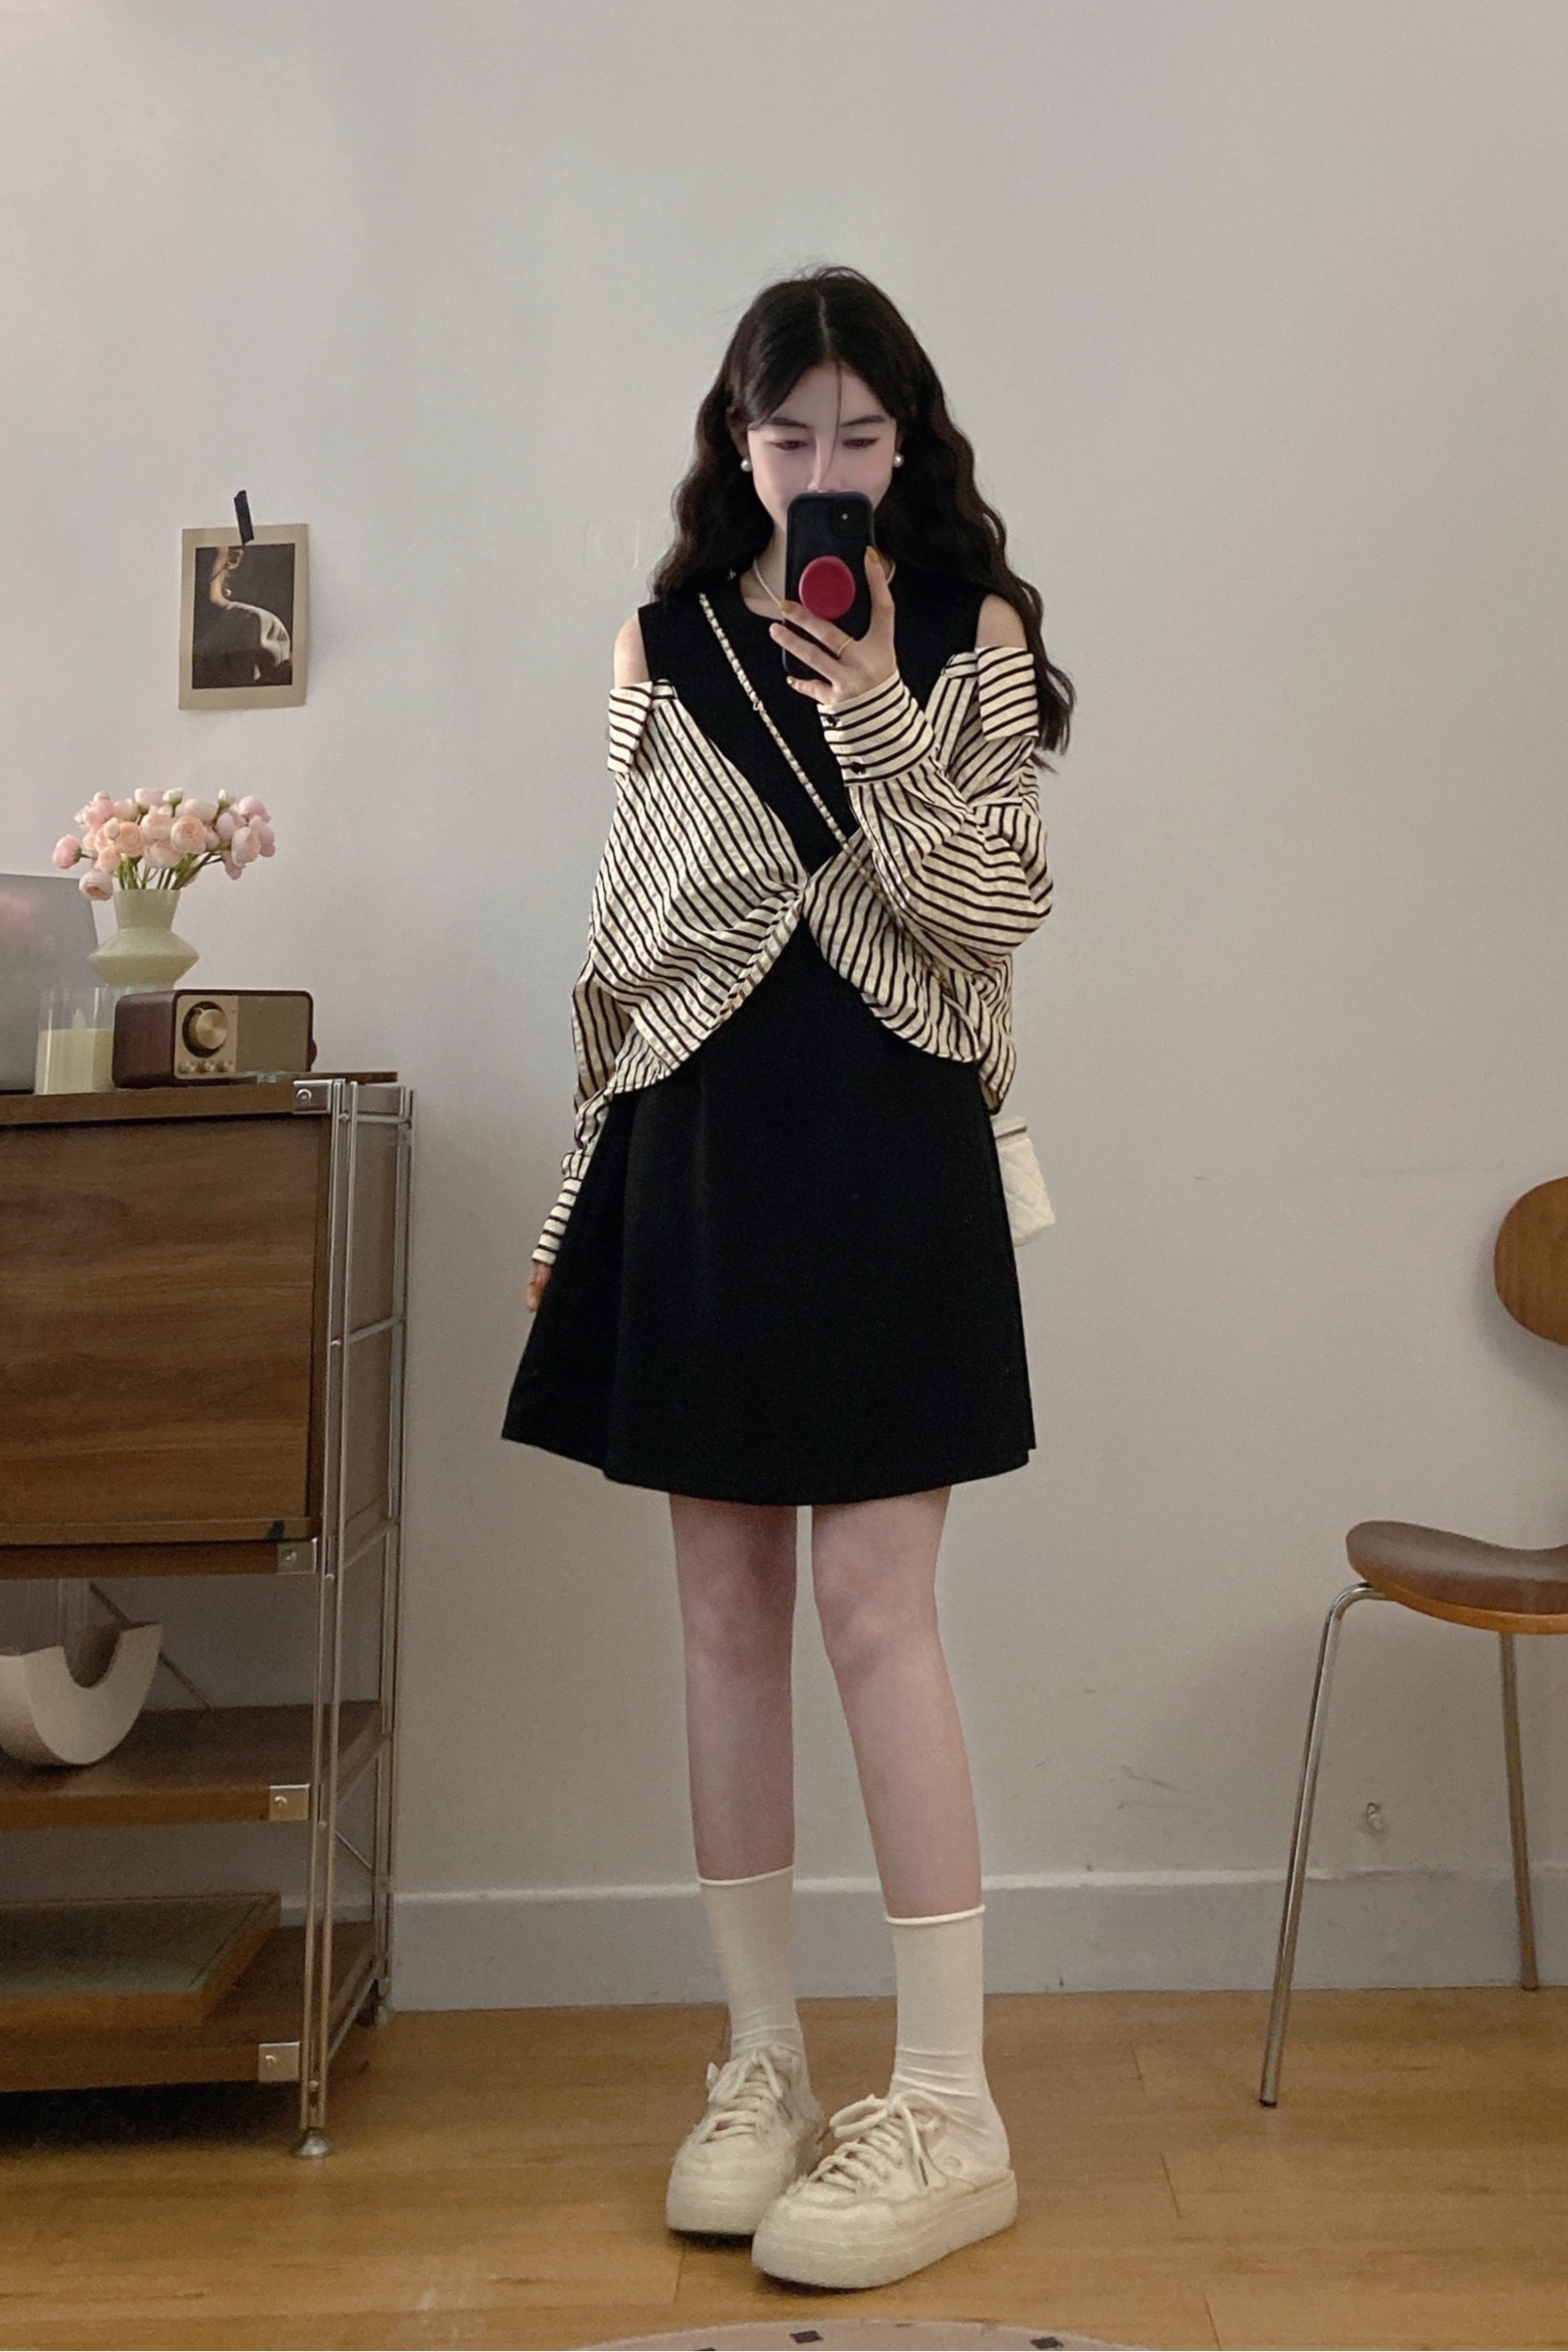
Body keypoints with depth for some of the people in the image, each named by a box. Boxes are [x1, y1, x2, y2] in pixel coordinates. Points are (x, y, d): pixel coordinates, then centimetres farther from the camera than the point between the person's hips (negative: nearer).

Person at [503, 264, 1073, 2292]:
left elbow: (997, 914, -3)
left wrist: (880, 718, -17)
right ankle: (763, 2069, 22)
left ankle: (949, 2109, 9)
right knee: (726, 1612, 7)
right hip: (697, 1157, 3)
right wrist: (577, 1201, 11)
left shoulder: (971, 635, 4)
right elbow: (627, 945, 12)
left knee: (873, 1611, -5)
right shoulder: (659, 647, 11)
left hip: (891, 1153, -3)